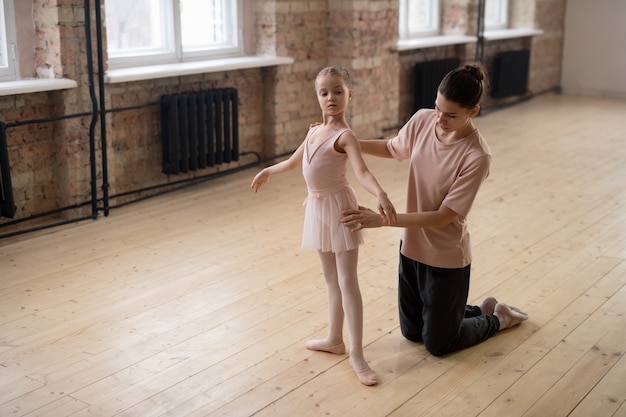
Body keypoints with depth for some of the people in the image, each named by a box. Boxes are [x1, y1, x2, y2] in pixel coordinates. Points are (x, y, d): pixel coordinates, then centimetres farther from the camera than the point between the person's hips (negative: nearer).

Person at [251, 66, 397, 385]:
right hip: (318, 208, 8)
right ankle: (335, 339, 28)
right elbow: (294, 161, 27)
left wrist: (381, 195, -49)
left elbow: (362, 172, -30)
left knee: (347, 281, -6)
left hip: (339, 207, -7)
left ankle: (356, 353, -2)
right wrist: (267, 172, 42)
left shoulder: (345, 136, -14)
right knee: (331, 279, 16)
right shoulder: (315, 131, 10)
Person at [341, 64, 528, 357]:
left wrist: (383, 220, -31)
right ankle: (482, 310, 43)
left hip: (446, 259, -6)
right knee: (412, 332, 23)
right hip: (412, 247, 6)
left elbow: (443, 217, -25)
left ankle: (497, 319, 37)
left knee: (437, 345, 12)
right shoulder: (423, 120, -10)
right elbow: (392, 149, 11)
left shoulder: (477, 157, -27)